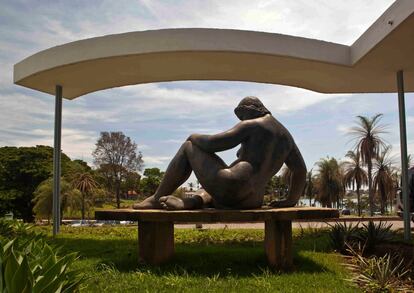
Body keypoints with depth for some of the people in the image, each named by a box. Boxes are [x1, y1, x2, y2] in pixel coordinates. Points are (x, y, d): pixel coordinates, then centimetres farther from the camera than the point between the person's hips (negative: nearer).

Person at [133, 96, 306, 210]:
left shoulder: (251, 125, 0)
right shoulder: (285, 135, 21)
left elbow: (211, 144, -7)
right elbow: (301, 170, 20)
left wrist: (193, 138, 14)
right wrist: (290, 201, 27)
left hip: (229, 185, -8)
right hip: (250, 201, 8)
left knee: (189, 146, 13)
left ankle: (157, 199, 15)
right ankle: (192, 202, 2)